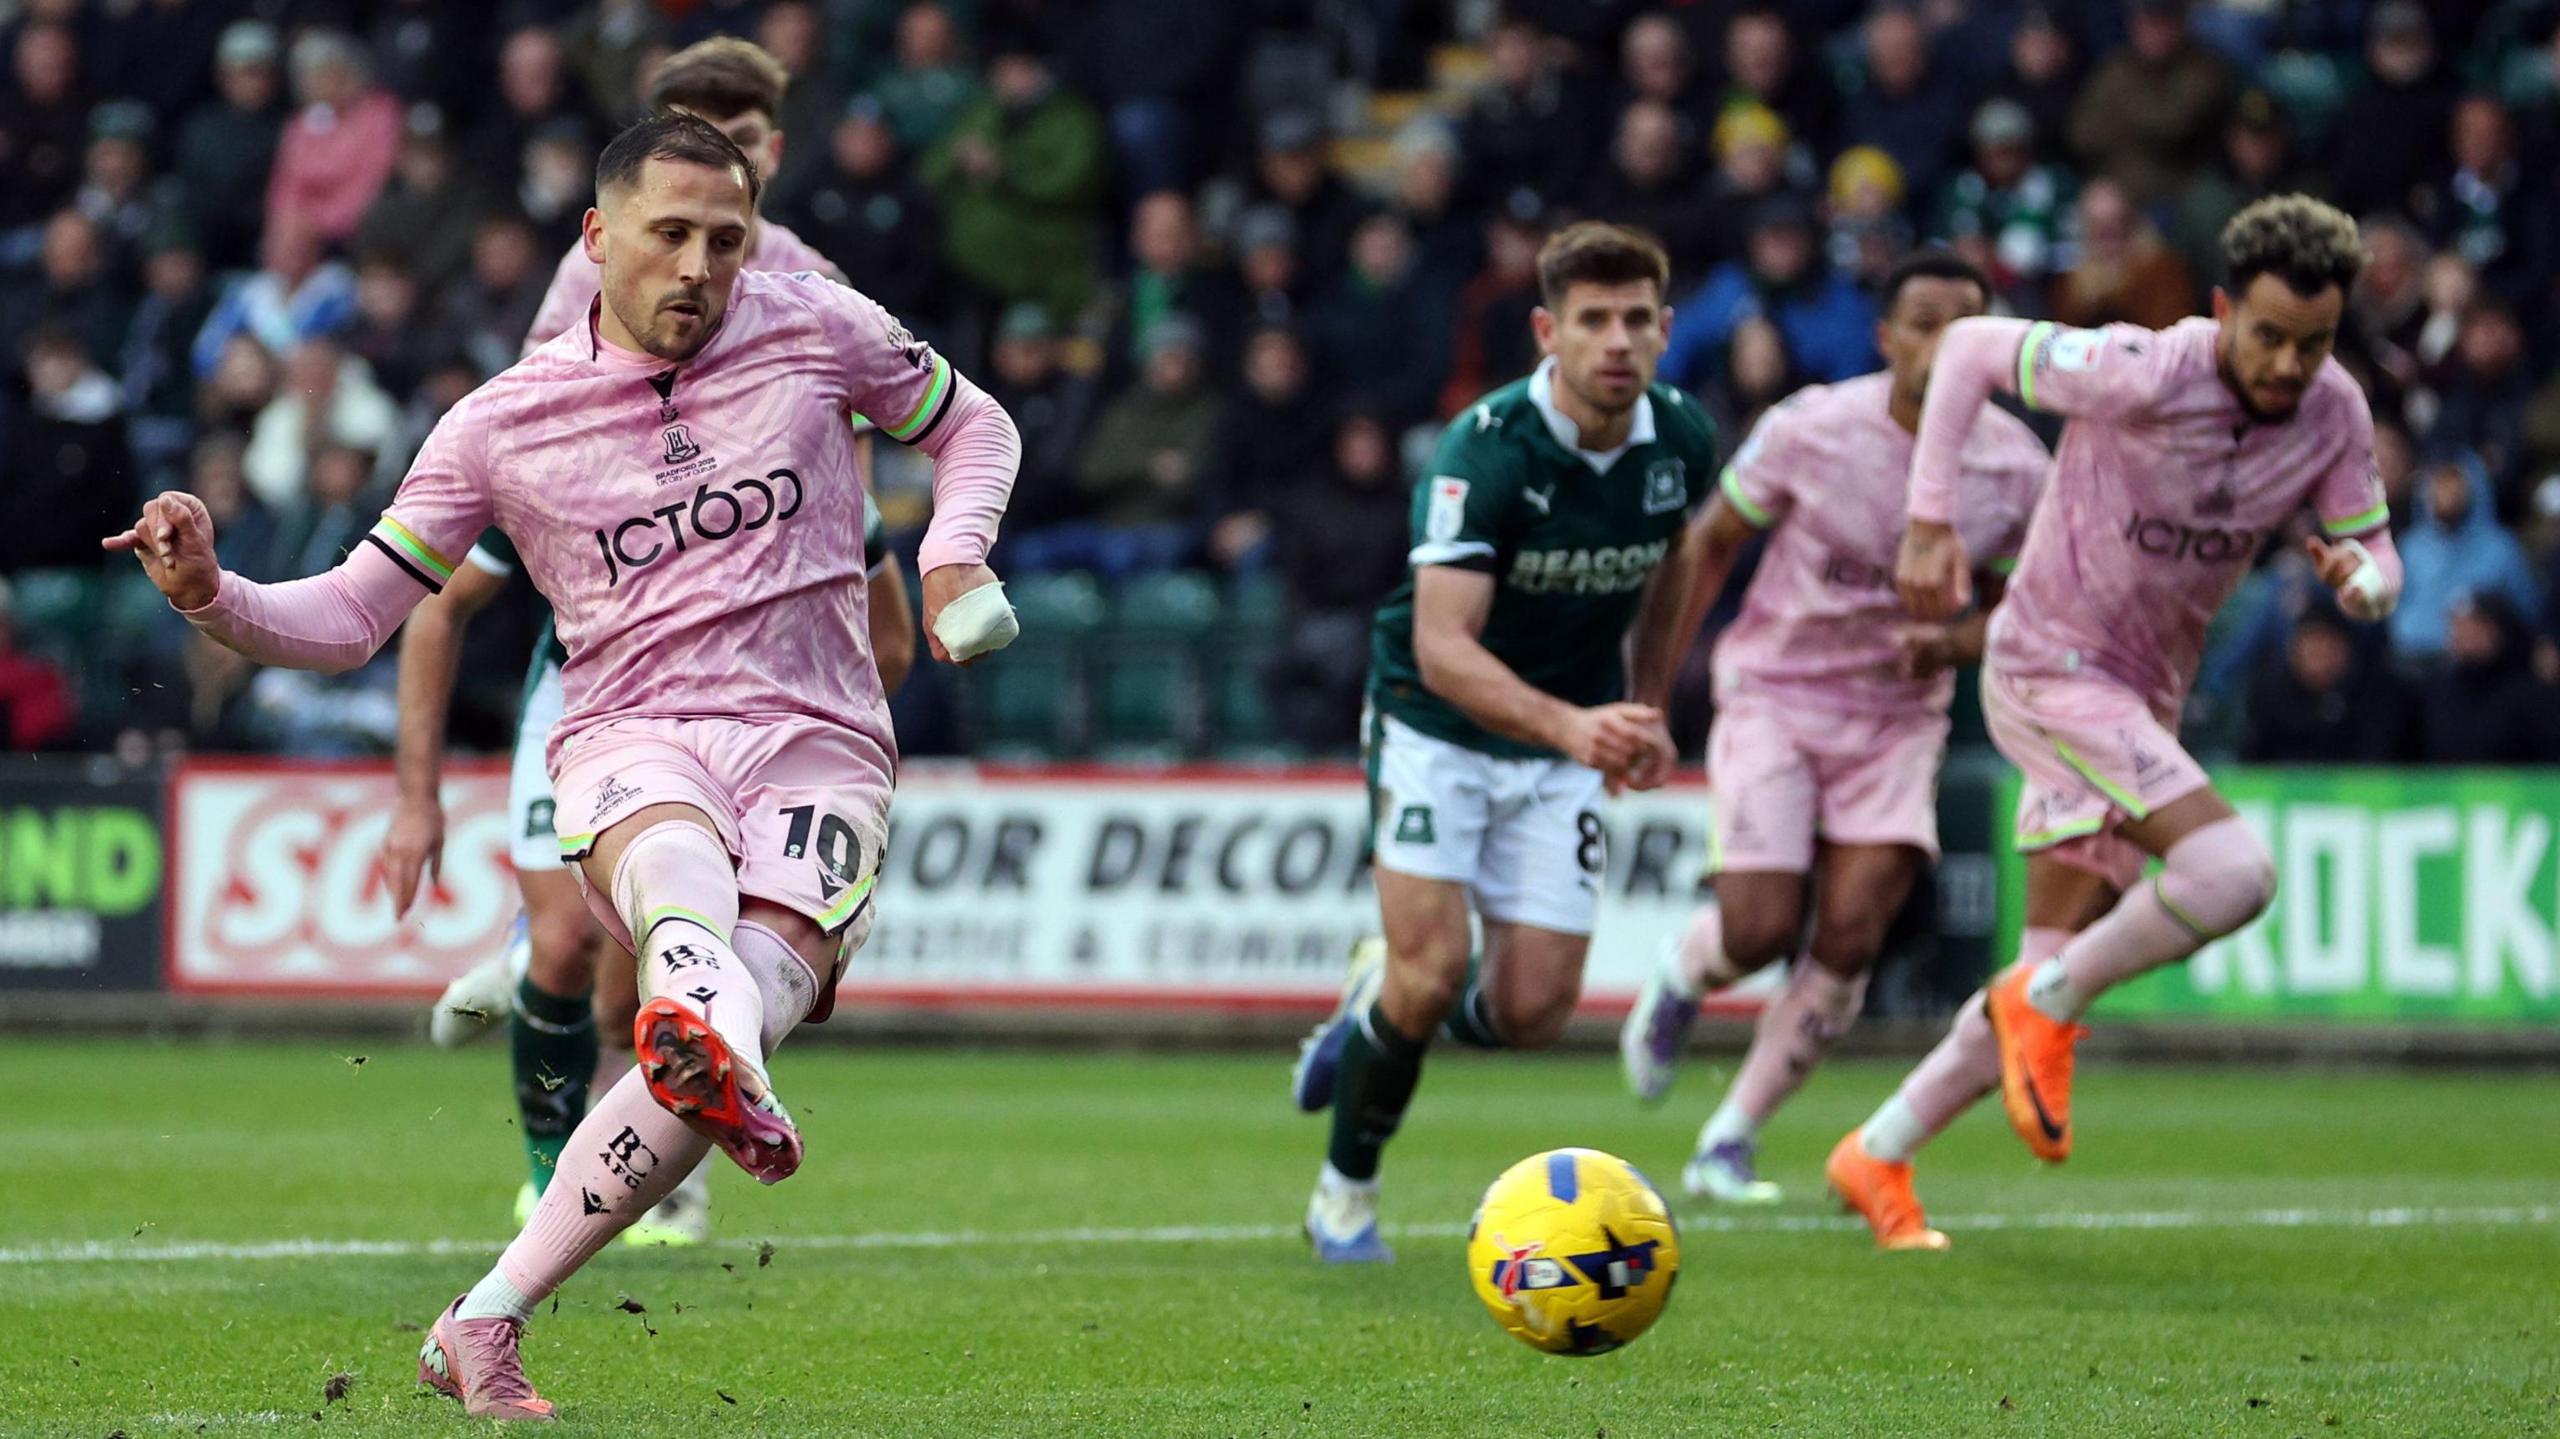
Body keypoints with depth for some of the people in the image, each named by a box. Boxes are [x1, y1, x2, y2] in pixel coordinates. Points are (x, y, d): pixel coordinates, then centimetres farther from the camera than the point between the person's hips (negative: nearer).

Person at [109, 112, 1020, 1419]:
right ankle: (706, 1018, -77)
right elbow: (350, 616, 9)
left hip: (817, 747, 1)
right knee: (672, 857, -40)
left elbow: (972, 427, 23)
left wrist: (954, 554, 3)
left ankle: (483, 1325, -19)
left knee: (740, 1010, -27)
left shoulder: (814, 327, 7)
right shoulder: (507, 424, 6)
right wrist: (212, 596, -10)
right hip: (631, 737, 0)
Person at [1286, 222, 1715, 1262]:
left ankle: (1379, 1001, 28)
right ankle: (1345, 1194, 7)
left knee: (1532, 1012, -4)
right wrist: (1569, 722, -48)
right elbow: (1441, 646, -34)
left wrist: (1647, 712, 17)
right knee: (1432, 970, -16)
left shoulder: (1681, 441, -9)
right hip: (1437, 722, -4)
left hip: (1565, 747, 5)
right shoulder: (1485, 449, -26)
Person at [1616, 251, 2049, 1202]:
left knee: (1851, 938, -12)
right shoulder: (1810, 430, -14)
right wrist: (1655, 683, -1)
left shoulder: (2017, 469, -7)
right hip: (1774, 697, -2)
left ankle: (1729, 1145, 3)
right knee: (1762, 929, -13)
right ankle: (1680, 979, 26)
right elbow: (1710, 546, 0)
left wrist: (1951, 645, -16)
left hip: (1899, 720, 2)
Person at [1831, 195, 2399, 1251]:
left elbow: (2378, 565, 4)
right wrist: (1930, 521, -15)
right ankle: (2047, 1006, -4)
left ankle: (1878, 1161, 22)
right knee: (2232, 871, -26)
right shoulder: (2141, 376, -23)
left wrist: (2358, 578, -22)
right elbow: (1970, 348, -11)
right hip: (2050, 668, -7)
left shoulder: (2334, 413, -5)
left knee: (2051, 983, 7)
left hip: (2141, 701, 7)